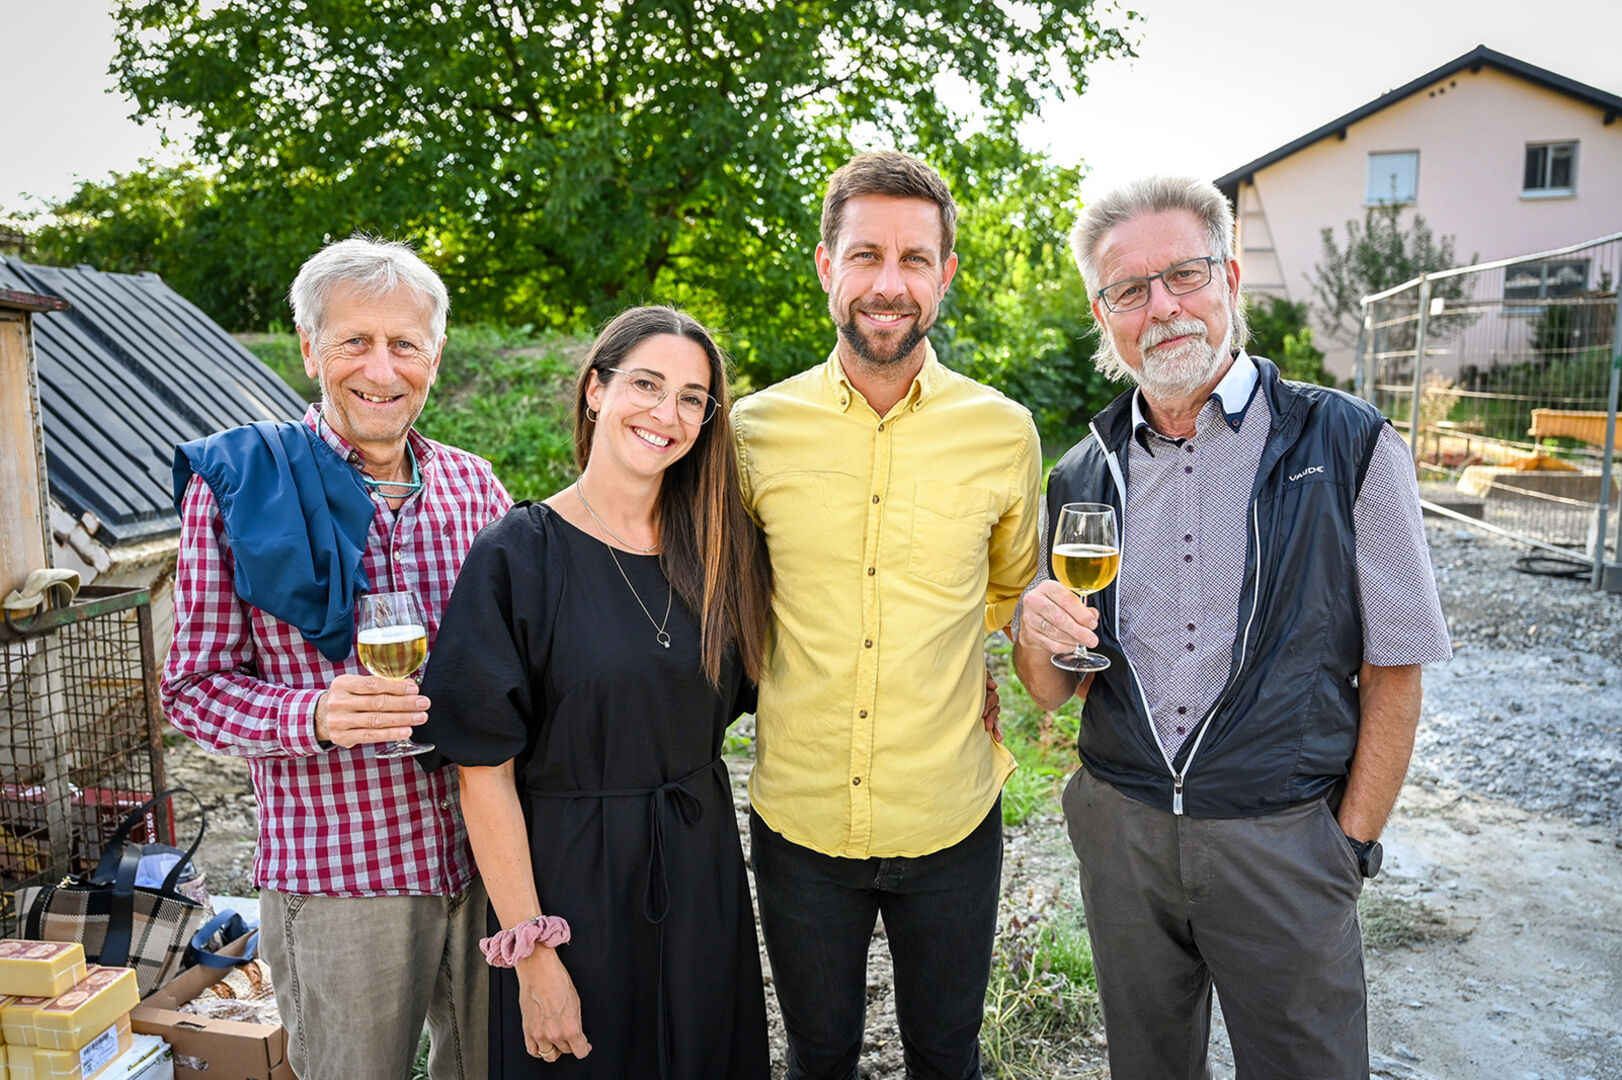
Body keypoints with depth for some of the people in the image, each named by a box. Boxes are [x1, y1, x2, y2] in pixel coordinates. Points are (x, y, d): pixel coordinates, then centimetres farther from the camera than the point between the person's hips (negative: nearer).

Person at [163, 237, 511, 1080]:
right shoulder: (235, 486, -6)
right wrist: (312, 715, -21)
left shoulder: (473, 485, 5)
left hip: (486, 856, 4)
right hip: (335, 874, -3)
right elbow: (193, 687, -4)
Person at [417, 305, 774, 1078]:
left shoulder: (719, 546, 0)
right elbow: (485, 772, -14)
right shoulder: (516, 557, -14)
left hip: (702, 870, 4)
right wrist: (531, 954, -14)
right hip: (570, 878, -4)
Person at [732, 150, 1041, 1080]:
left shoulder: (1004, 431, -6)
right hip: (798, 817, 1)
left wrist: (954, 687, 4)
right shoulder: (756, 428, -6)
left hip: (951, 820, 0)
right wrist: (808, 678, 3)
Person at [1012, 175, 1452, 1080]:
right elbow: (1054, 695, 7)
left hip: (1284, 842, -3)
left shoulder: (1348, 445, -8)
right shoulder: (1083, 476, 3)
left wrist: (1352, 844, -6)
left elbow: (1394, 669, -4)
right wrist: (1037, 637, -15)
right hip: (1120, 827, 4)